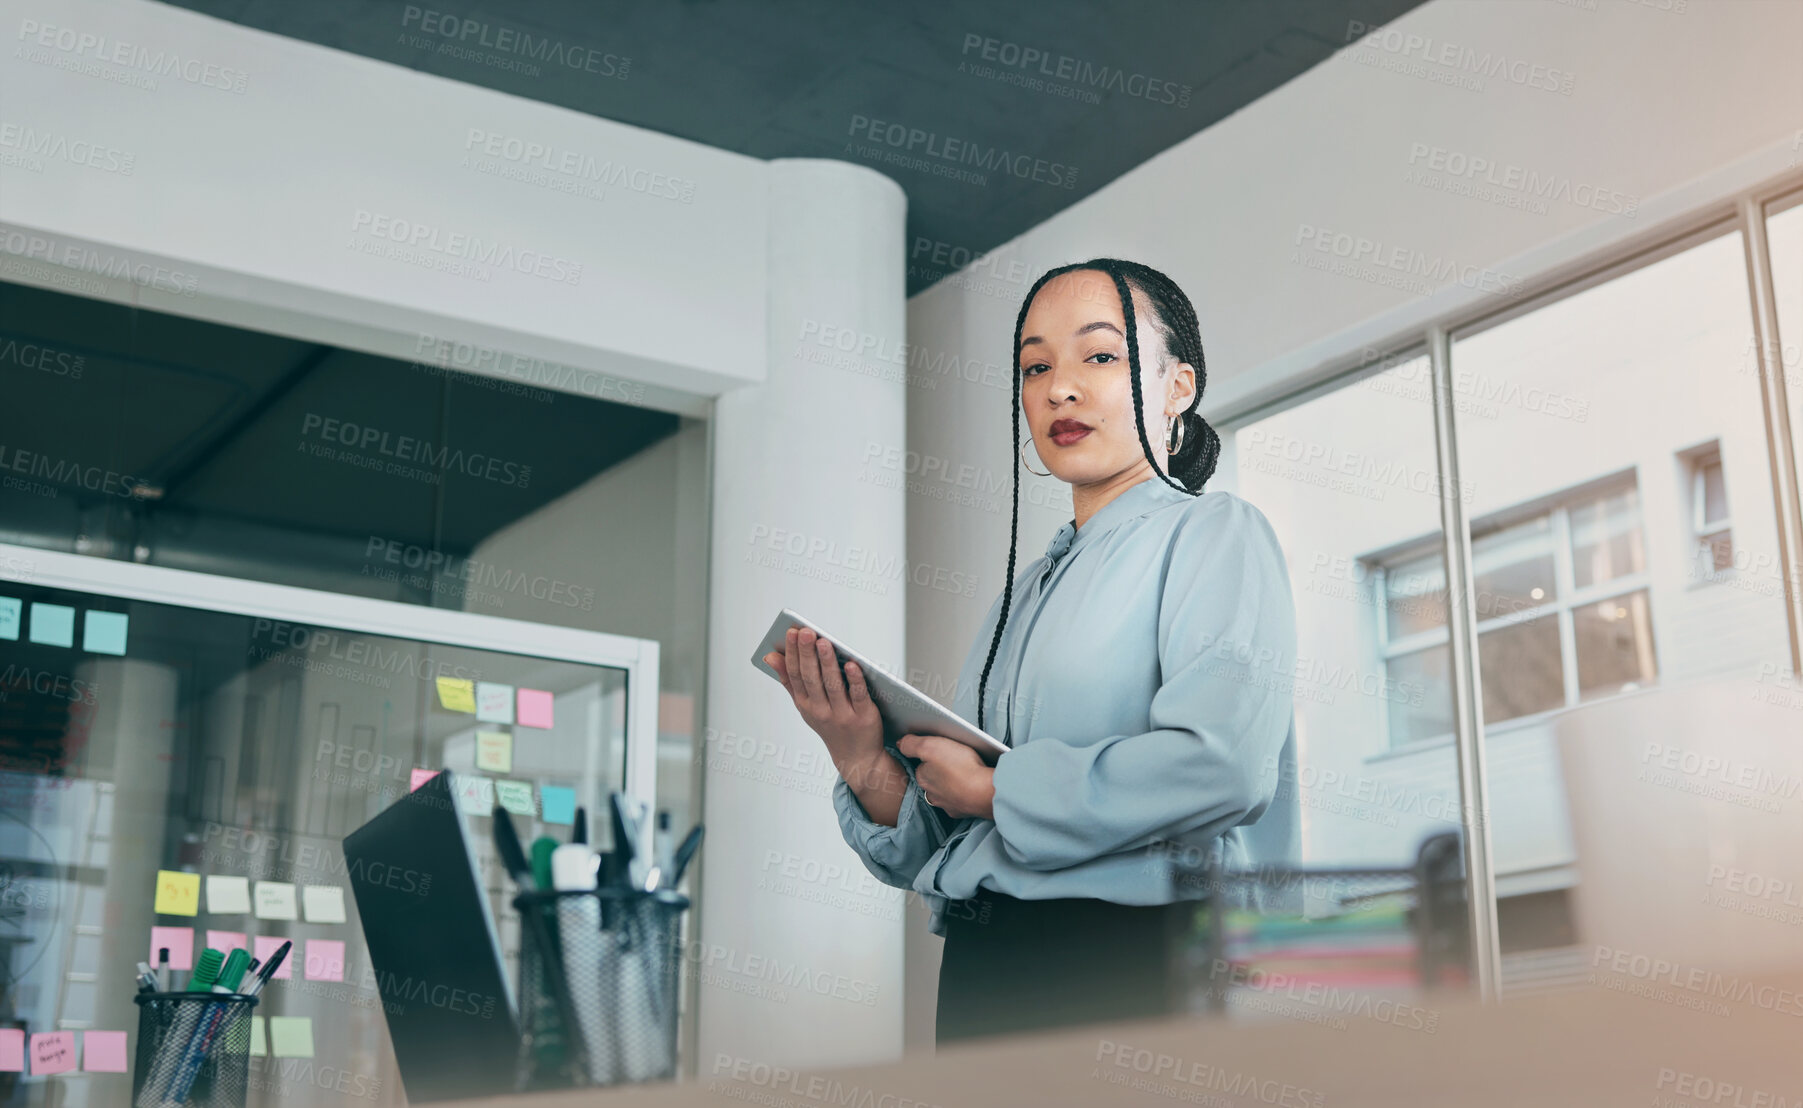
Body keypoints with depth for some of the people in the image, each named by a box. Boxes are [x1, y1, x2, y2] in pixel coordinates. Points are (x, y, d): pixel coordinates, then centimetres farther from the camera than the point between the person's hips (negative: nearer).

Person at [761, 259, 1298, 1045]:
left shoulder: (1215, 535, 1)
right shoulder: (1025, 592, 20)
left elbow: (1223, 765, -19)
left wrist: (996, 790, -9)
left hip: (1129, 963, -5)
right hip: (978, 976, 6)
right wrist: (868, 768, -2)